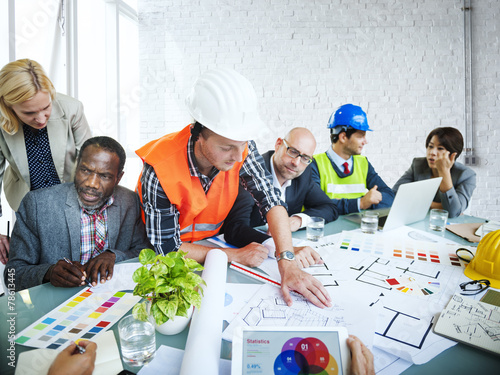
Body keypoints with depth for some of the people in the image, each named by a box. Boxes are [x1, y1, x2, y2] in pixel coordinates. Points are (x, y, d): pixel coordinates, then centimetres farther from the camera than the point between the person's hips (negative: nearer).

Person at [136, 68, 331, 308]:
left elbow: (270, 200, -22)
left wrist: (288, 263, -35)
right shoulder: (160, 171, -32)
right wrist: (236, 256, -25)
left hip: (214, 240, 3)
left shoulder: (241, 148, -21)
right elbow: (167, 247, -25)